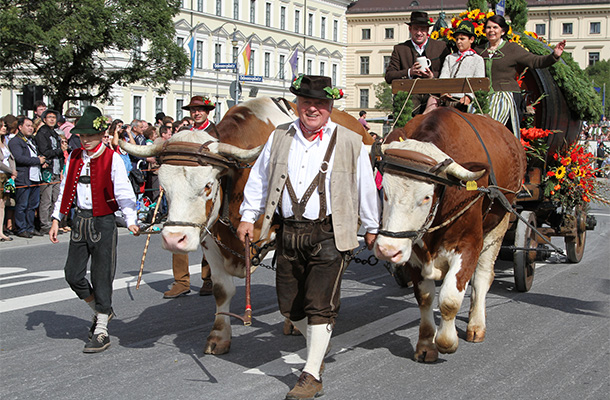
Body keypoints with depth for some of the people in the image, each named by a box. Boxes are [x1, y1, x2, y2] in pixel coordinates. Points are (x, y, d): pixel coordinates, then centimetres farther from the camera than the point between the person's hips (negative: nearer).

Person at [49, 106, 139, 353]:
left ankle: (101, 332, 5)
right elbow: (66, 190, 15)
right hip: (80, 221, 6)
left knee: (101, 277, -2)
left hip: (103, 222, -5)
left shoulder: (112, 159, -8)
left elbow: (124, 193, -11)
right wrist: (57, 219, 12)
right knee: (72, 275, 5)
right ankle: (101, 310, 29)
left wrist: (131, 220, -24)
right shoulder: (75, 158, 7)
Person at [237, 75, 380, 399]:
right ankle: (317, 346, 35)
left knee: (319, 305, -7)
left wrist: (372, 228, 12)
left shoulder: (350, 142, 1)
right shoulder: (279, 138, 10)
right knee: (289, 305, 10)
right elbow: (259, 179, 17)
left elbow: (366, 187, 8)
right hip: (288, 232, 4)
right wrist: (248, 216, 11)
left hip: (329, 235, -4)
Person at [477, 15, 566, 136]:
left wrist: (554, 56, -12)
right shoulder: (479, 51, 14)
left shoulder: (512, 49, 5)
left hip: (507, 98, -3)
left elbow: (535, 61, 1)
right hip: (485, 98, 3)